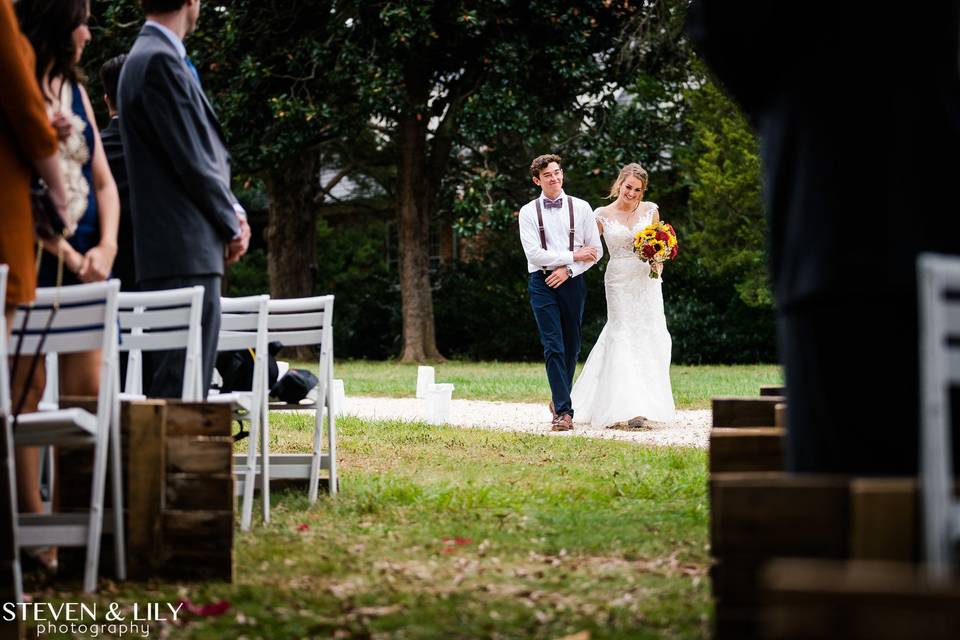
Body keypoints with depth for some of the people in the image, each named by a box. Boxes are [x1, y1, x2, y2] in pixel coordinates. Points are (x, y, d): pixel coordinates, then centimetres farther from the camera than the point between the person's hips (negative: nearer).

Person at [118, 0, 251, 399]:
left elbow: (207, 153, 20)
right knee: (181, 385, -11)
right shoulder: (160, 61, -14)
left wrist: (232, 213, 7)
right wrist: (233, 226, -5)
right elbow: (191, 161, -16)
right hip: (185, 251, -10)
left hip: (189, 251, 10)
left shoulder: (157, 57, 18)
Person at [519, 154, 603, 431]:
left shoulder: (581, 208, 5)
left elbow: (596, 250, 3)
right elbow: (534, 253, -9)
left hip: (572, 281, 2)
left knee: (572, 346, 8)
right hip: (542, 283, -2)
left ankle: (560, 400, 28)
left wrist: (568, 270, -10)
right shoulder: (528, 212, 1)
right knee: (553, 346, -10)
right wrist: (574, 256, -9)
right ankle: (564, 411, -13)